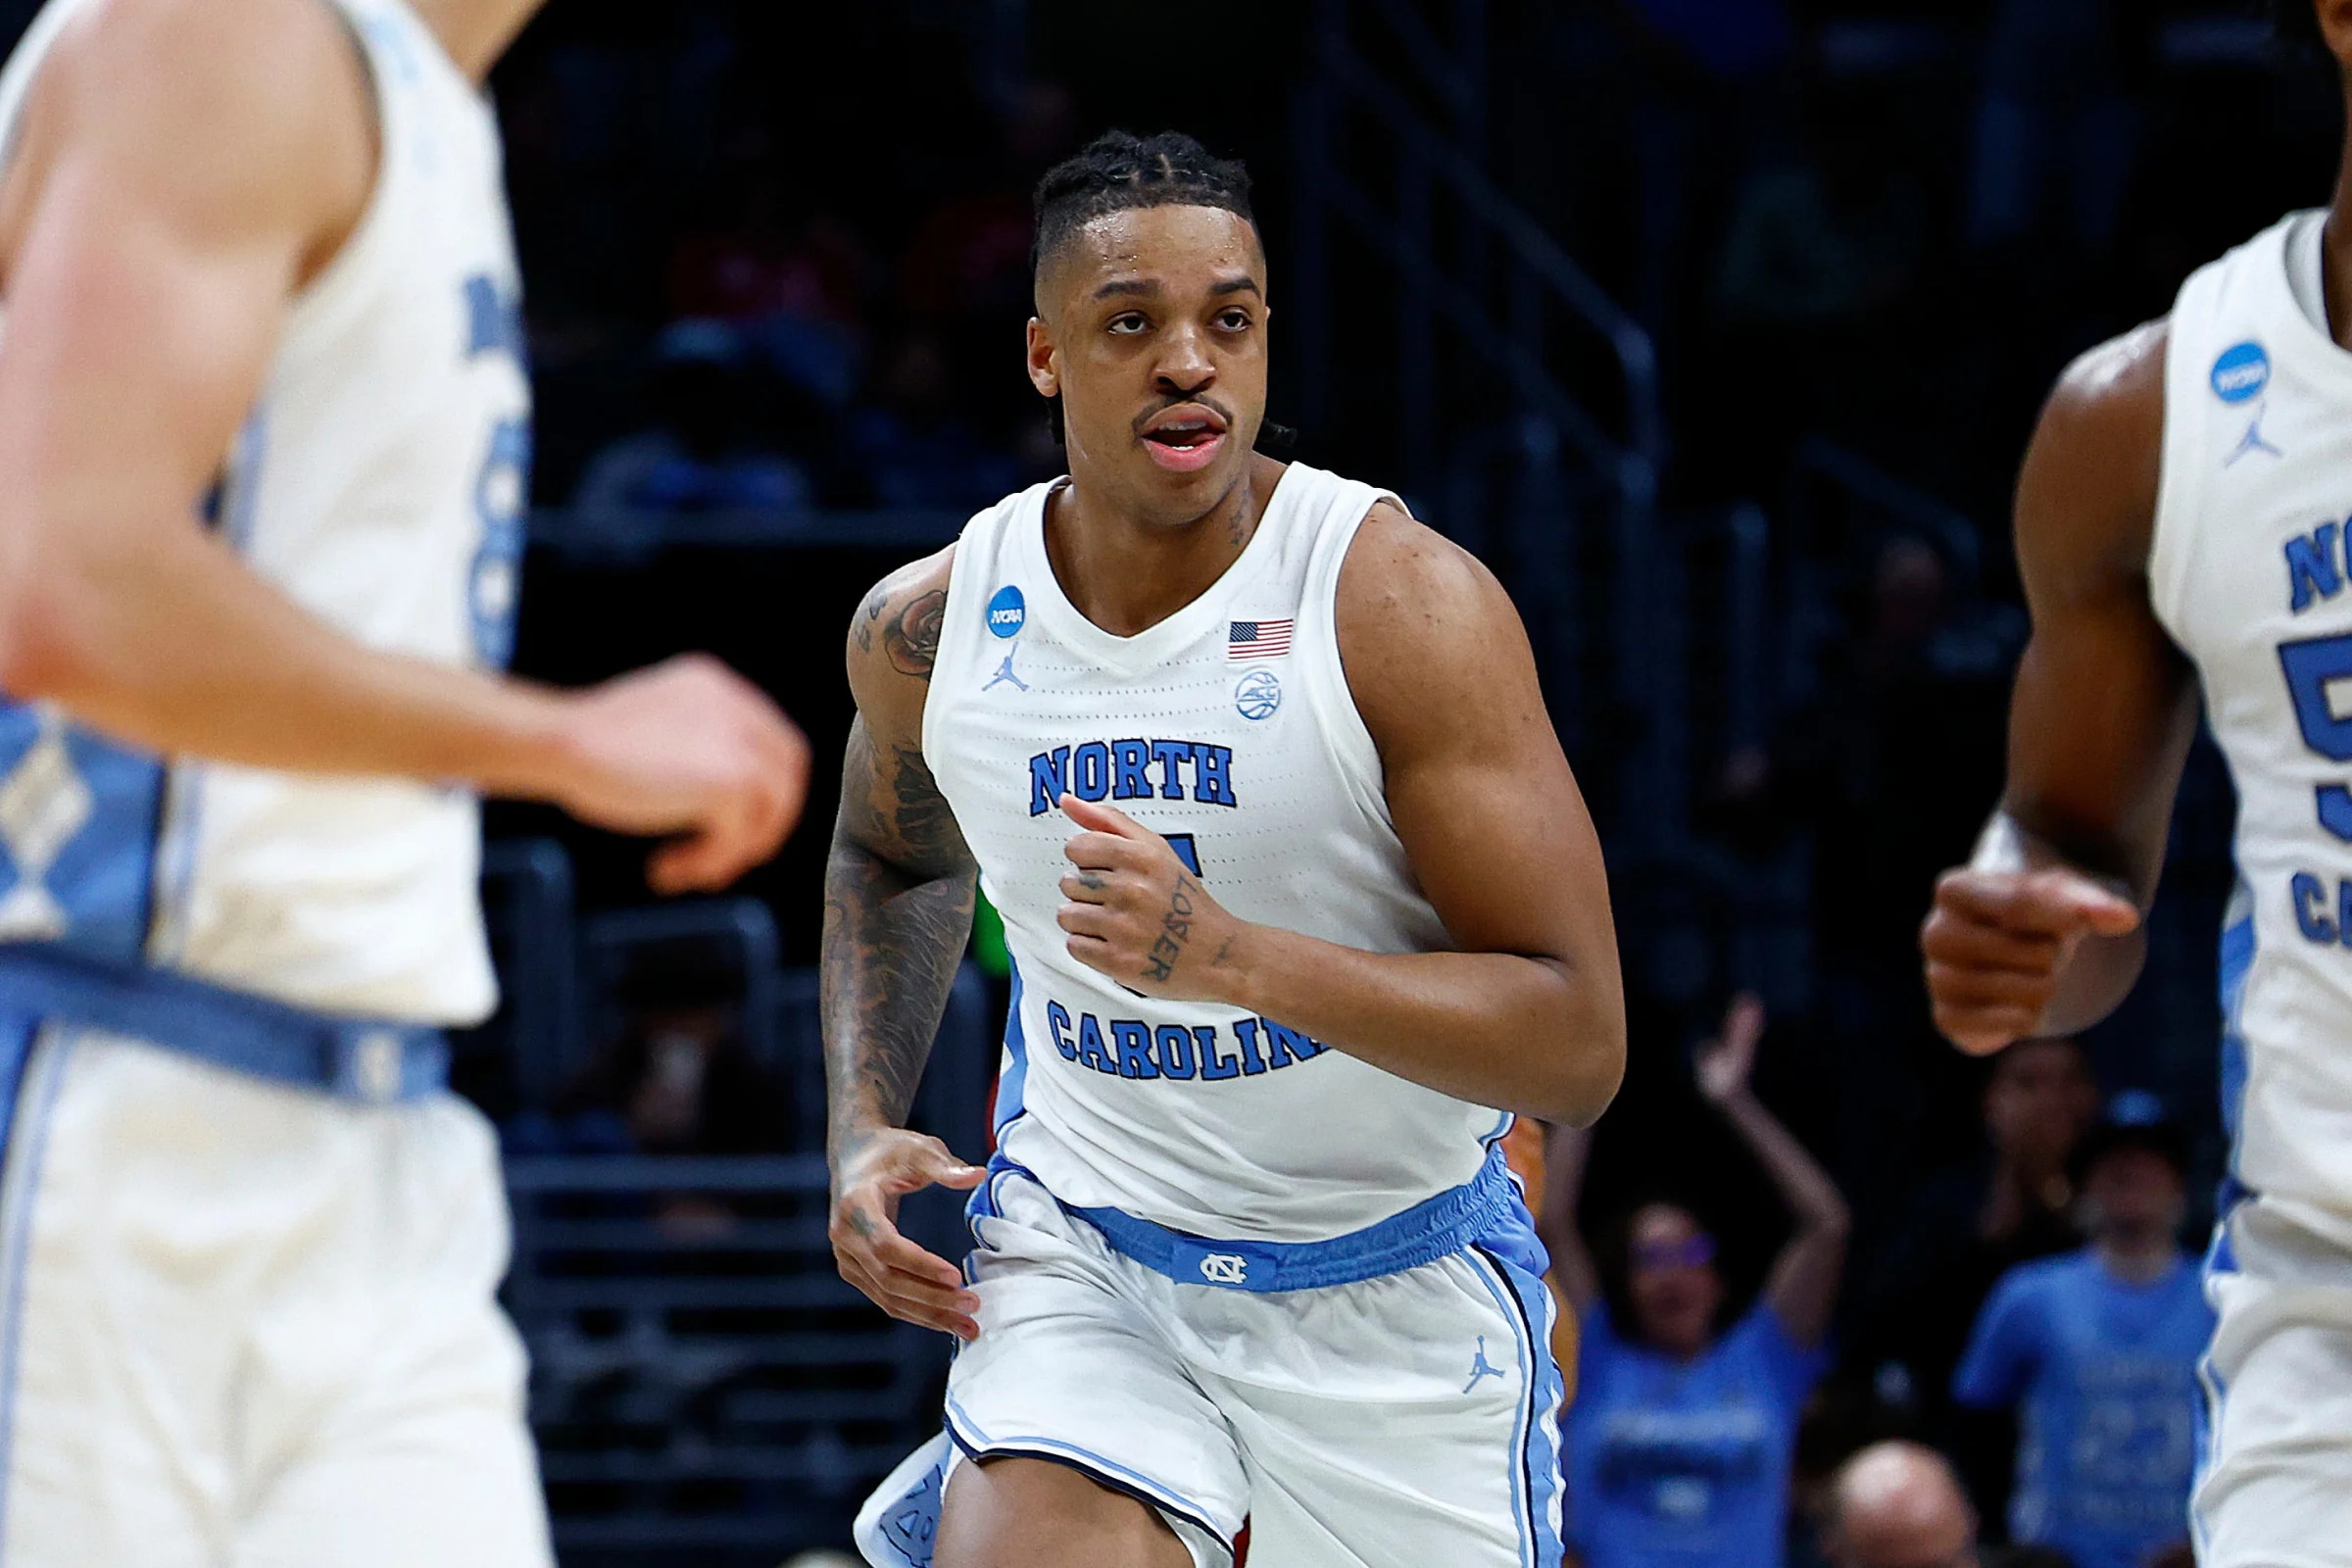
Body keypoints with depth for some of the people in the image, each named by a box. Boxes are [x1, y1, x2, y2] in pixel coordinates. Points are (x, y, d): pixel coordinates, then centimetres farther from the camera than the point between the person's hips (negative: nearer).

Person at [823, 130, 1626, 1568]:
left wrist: (1231, 955, -33)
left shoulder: (1407, 605, -18)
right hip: (1084, 1254, 1)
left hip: (1398, 1286, -1)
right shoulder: (931, 629, -5)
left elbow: (1579, 1047, -21)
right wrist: (865, 1131, 4)